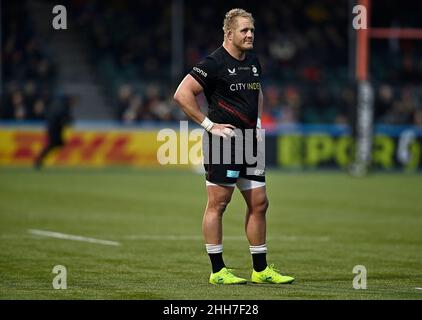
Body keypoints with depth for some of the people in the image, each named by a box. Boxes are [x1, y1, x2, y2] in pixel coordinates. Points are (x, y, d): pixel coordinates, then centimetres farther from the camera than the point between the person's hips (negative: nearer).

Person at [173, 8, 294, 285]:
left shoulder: (253, 61, 13)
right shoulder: (214, 63, -11)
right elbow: (182, 94, -15)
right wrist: (209, 125, -14)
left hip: (249, 142, 8)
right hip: (223, 140, -8)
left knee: (259, 203, 8)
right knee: (218, 203, -3)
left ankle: (261, 270, 15)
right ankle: (218, 271, 2)